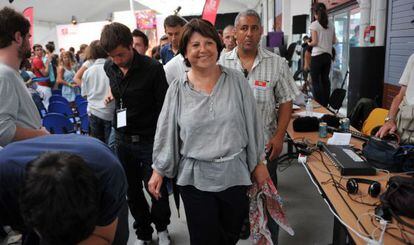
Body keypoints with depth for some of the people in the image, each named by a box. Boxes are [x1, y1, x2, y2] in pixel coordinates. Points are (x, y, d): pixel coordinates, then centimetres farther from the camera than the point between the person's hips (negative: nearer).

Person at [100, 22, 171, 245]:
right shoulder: (109, 67, 2)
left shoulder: (153, 68, -14)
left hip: (149, 140, -4)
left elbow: (163, 107, -11)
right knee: (132, 190, 12)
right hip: (122, 139, 5)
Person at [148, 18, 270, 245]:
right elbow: (165, 132, 1)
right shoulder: (177, 89, -4)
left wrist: (258, 163, 4)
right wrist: (158, 171, 4)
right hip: (195, 178, -1)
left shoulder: (236, 81, -3)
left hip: (235, 174, 1)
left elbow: (252, 124, 1)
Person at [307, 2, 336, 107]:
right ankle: (325, 104, 14)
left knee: (315, 81, 1)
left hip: (317, 56, -6)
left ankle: (318, 105, 0)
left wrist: (309, 43, 8)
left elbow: (315, 42, -12)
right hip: (328, 55, 6)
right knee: (325, 79, 10)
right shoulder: (331, 25, 8)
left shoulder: (314, 25, -8)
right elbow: (333, 41, 11)